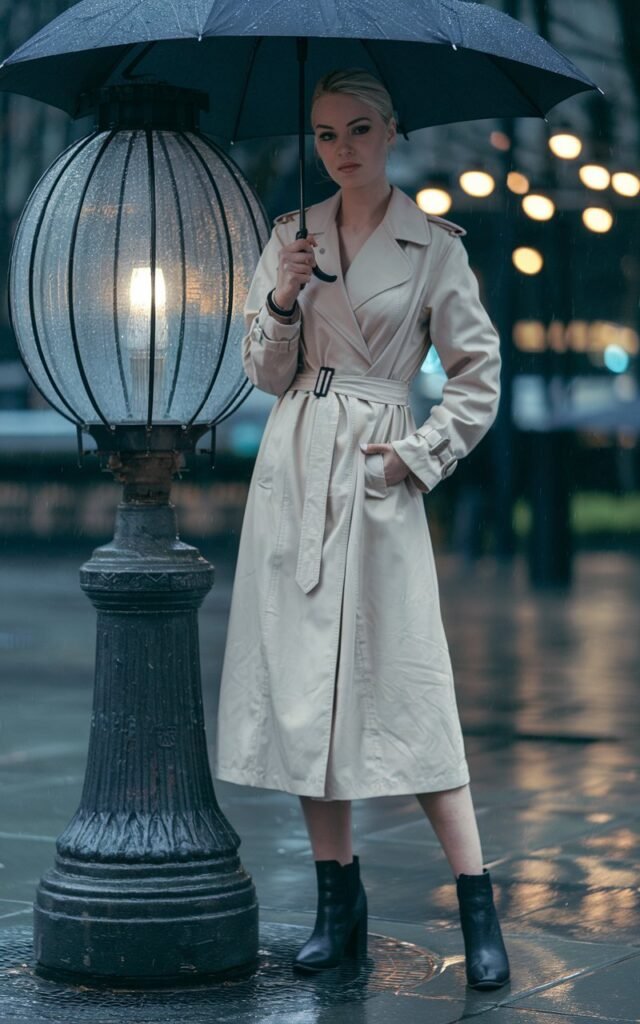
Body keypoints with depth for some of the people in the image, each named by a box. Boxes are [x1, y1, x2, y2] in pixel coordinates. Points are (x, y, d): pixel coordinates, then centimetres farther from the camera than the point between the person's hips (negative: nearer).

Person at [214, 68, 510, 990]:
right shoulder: (290, 237, 10)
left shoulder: (434, 247, 1)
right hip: (291, 471, 4)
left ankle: (478, 909, -2)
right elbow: (266, 374, 9)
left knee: (406, 684, -8)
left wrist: (417, 456, -6)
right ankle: (339, 902, 14)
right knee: (302, 682, 4)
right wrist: (284, 300, -8)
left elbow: (479, 379, 3)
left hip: (375, 480, -4)